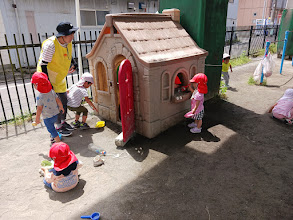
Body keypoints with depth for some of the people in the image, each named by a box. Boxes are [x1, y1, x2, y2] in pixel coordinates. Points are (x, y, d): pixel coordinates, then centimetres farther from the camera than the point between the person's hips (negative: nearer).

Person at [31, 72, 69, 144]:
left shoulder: (39, 97, -26)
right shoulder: (52, 91, -9)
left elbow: (39, 109, -20)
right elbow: (58, 100, 2)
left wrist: (37, 119, -7)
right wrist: (61, 107, 20)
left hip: (47, 118, -7)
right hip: (55, 114, 7)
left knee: (51, 129, 10)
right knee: (51, 126, 30)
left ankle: (59, 142, 17)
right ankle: (54, 136, 50)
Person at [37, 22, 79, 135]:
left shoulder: (68, 43, -3)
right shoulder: (50, 45, -27)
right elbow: (43, 64, -24)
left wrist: (73, 65, 2)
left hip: (60, 77, 8)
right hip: (49, 77, -8)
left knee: (64, 99, 14)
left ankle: (63, 121, 32)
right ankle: (58, 126, 12)